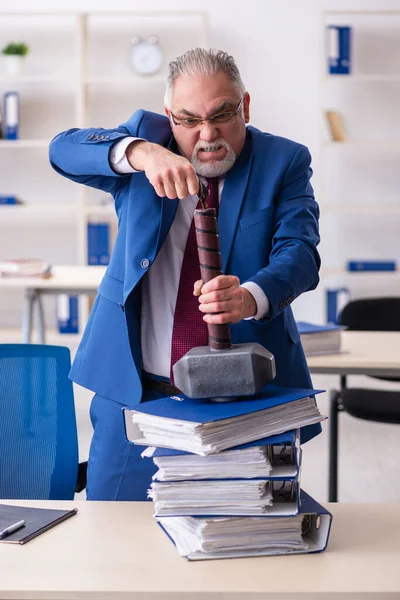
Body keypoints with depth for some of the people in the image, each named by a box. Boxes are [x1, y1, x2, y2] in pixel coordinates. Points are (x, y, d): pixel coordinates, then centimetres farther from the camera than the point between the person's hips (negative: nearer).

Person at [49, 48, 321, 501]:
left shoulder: (284, 162, 1)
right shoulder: (147, 134, 4)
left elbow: (299, 251, -13)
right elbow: (64, 149, -11)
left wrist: (250, 297, -35)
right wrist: (141, 153, -31)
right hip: (134, 392, 1)